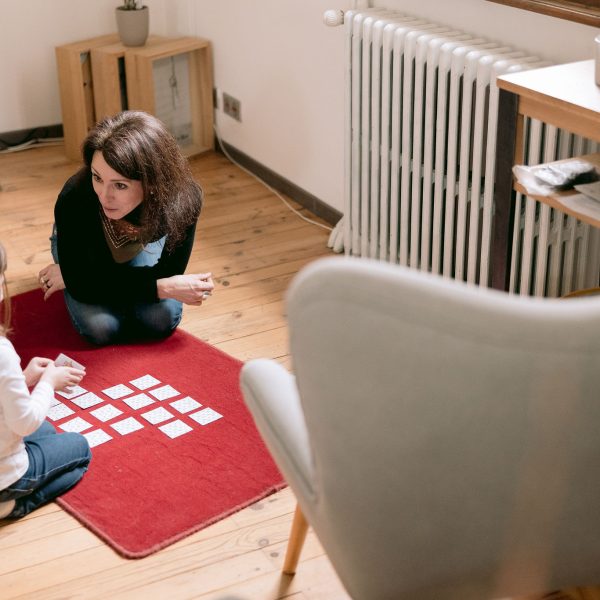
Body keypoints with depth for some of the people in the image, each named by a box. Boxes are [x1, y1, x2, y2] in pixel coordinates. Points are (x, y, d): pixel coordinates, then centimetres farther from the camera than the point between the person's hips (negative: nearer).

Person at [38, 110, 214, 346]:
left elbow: (168, 274, -26)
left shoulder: (184, 198, -39)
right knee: (101, 327, -22)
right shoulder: (73, 200, -43)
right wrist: (162, 288, -38)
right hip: (83, 247, -1)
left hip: (139, 248, 2)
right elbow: (81, 285, -32)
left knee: (161, 320, -17)